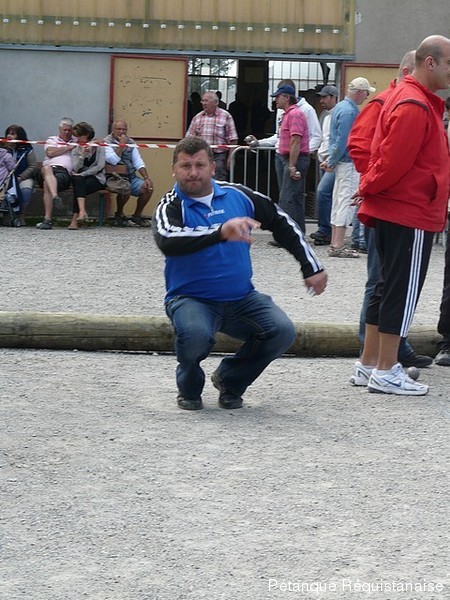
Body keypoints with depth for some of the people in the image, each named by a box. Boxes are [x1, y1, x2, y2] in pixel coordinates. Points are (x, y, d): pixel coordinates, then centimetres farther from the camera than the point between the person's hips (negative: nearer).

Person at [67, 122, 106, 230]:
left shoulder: (98, 147, 2)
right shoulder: (76, 150, 11)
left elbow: (100, 167, -9)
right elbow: (76, 169, -3)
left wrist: (82, 174, -14)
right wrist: (82, 155, -17)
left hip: (97, 179, -2)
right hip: (81, 178, 2)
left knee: (78, 188, -31)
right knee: (77, 180, -35)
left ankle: (75, 219, -33)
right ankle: (82, 211, -49)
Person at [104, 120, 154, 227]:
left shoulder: (131, 142, 13)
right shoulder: (107, 142, -5)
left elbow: (138, 162, 9)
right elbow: (113, 160, -21)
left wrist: (146, 178, -4)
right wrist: (121, 145, -17)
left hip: (130, 176, 6)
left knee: (148, 188, -13)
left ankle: (137, 215, 7)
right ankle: (119, 215, -6)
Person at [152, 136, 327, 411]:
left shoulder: (237, 195, 5)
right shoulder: (171, 207, -8)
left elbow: (282, 222, 17)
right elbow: (167, 240, -31)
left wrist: (312, 267, 15)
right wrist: (221, 232, -44)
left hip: (241, 298, 4)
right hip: (191, 298, -4)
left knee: (283, 331, -18)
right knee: (195, 334, -36)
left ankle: (230, 380, 10)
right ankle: (189, 389, 0)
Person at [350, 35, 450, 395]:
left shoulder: (409, 99, 15)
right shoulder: (415, 107, -19)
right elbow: (394, 162, -22)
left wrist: (371, 190, 13)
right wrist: (370, 190, -8)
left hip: (392, 212, 10)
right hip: (411, 215, -10)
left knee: (389, 288, 15)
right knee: (402, 292, -4)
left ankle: (369, 363, 21)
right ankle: (385, 372, 1)